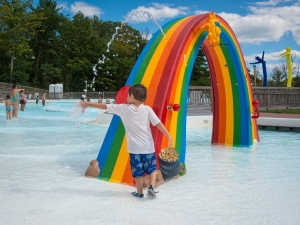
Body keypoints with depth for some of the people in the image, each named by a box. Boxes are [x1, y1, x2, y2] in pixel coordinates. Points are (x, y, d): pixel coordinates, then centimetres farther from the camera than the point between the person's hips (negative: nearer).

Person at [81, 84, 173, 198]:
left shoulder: (124, 109, -4)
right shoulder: (147, 109, -5)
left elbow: (104, 106, 3)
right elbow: (158, 123, -10)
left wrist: (88, 104, 13)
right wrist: (169, 136, -9)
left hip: (134, 147, 0)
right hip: (148, 146, 1)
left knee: (137, 171, 13)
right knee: (152, 168, 19)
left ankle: (139, 192, 24)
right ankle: (151, 187, 3)